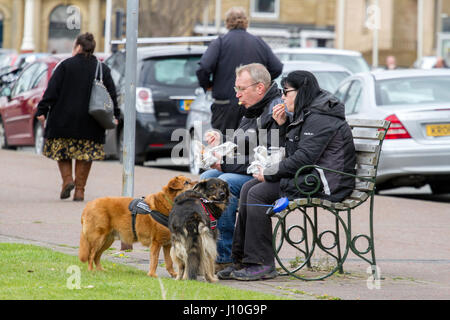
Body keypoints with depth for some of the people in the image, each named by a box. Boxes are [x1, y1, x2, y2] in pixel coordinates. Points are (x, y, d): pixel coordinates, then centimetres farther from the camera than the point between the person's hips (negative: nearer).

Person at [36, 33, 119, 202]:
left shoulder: (65, 65, -3)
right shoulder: (103, 69, 5)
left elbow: (51, 91, -6)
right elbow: (111, 94, 6)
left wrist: (42, 111, -3)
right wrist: (114, 115, 12)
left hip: (64, 120, -2)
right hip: (90, 124, 2)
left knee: (62, 150, 12)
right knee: (85, 155, 7)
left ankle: (67, 179, -8)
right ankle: (79, 189, 2)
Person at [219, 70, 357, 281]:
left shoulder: (320, 119, -15)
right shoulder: (307, 115, 18)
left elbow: (304, 158, -22)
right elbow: (294, 152, 22)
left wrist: (270, 173, -13)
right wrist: (283, 125, 9)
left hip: (326, 183, -11)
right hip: (311, 177, 11)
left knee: (258, 194, -19)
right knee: (248, 188, 0)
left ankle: (262, 265, -17)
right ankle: (241, 259, -4)